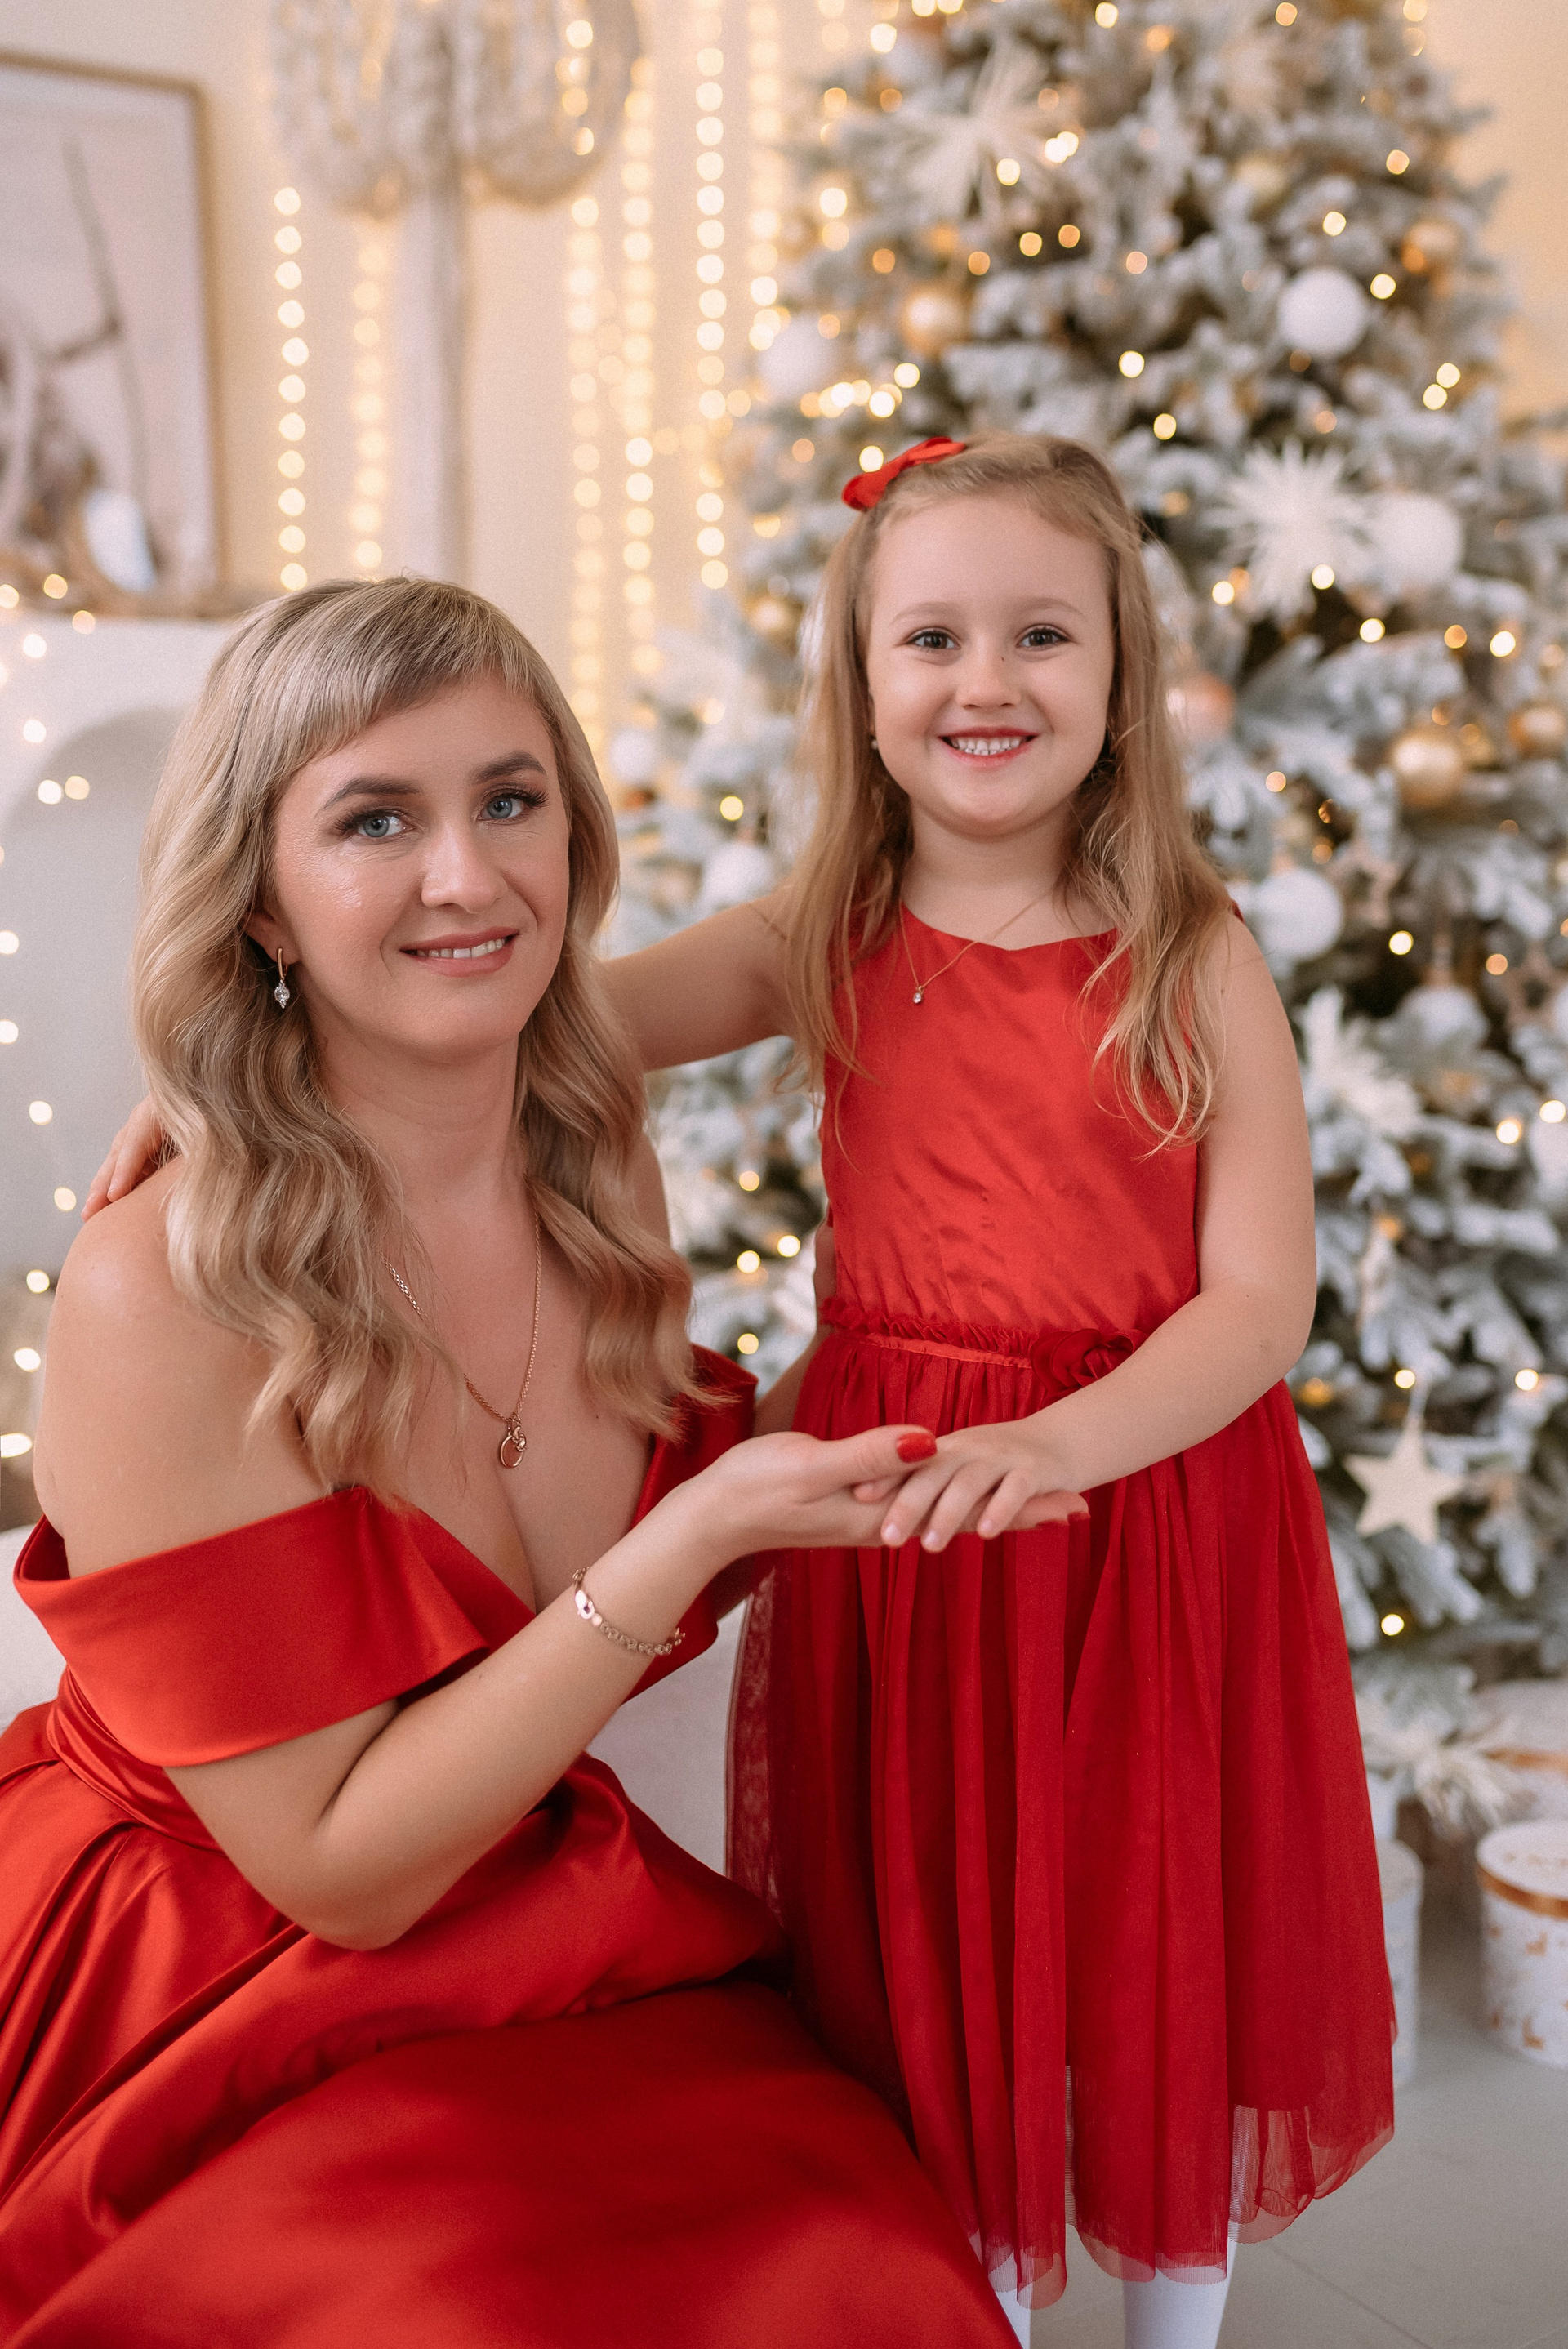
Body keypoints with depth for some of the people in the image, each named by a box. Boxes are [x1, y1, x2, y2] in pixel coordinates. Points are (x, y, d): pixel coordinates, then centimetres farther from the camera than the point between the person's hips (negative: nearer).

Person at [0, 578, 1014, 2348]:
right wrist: (694, 1535, -24)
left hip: (537, 1926, 4)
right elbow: (336, 1864, -17)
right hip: (224, 2017, -4)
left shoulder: (596, 1187, -3)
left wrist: (839, 1458, -3)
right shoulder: (160, 1300, -21)